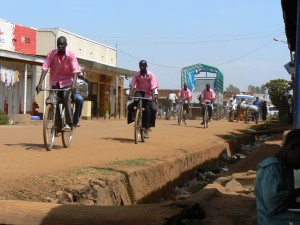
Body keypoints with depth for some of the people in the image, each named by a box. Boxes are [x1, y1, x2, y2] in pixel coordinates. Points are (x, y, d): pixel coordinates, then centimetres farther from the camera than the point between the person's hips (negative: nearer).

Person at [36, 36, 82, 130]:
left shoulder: (71, 55, -11)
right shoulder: (51, 54, -8)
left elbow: (75, 71, -18)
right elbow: (45, 69, -14)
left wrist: (73, 83, -35)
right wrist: (40, 83, -25)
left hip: (67, 81, -3)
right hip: (55, 82, 3)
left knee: (66, 98, -26)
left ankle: (68, 123, -25)